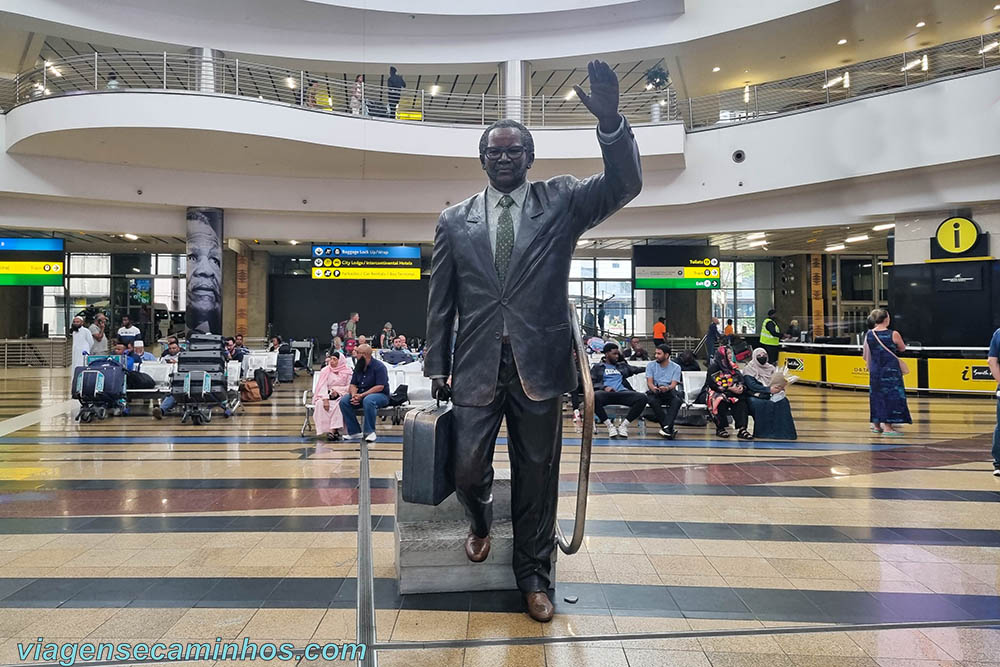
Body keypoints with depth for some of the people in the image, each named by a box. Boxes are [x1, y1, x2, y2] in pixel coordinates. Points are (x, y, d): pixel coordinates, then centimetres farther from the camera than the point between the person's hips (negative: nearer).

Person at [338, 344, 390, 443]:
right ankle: (354, 431, -10)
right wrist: (354, 395, -15)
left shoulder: (379, 366, -13)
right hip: (361, 395, 7)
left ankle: (370, 432, -25)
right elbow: (353, 384, 9)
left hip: (380, 395, -7)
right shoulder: (358, 366, 10)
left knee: (368, 400, -39)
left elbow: (380, 387, -20)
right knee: (344, 400, -15)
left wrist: (362, 395, -25)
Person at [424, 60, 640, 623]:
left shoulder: (561, 202, 5)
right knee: (468, 469, 3)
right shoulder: (455, 220, 8)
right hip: (477, 365, 1)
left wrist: (611, 120, -26)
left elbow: (625, 184, -10)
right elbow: (441, 301, 10)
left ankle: (534, 574, 30)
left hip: (539, 363, -1)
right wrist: (436, 367, 9)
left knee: (538, 475, 9)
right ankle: (481, 522, 40)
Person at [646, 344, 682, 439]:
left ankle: (666, 427, -42)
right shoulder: (651, 365, 7)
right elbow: (649, 382, -4)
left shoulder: (676, 367, 6)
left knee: (677, 400, -34)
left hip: (669, 393, 0)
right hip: (654, 392, 0)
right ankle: (669, 428, -32)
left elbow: (673, 384, -8)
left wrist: (667, 388, -33)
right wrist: (654, 388, -29)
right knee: (652, 400, -35)